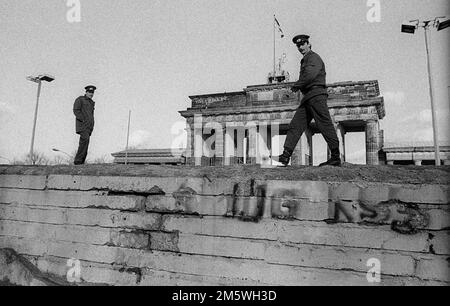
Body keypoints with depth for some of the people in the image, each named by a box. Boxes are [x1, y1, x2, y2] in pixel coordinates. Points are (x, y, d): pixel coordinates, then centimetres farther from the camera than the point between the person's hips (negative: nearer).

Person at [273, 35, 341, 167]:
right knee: (295, 126, 1)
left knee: (325, 126, -8)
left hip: (316, 95, -10)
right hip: (308, 98, 10)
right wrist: (298, 86, 9)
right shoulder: (305, 60, 27)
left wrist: (296, 85, -6)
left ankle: (336, 158, -4)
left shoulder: (314, 57, -2)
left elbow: (310, 76, -18)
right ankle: (285, 157, -1)